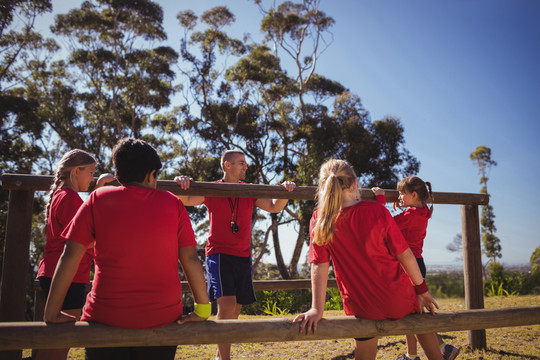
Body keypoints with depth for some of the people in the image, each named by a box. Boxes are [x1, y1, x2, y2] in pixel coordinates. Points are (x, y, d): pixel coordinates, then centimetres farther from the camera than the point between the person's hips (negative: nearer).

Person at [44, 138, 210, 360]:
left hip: (107, 317, 0)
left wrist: (52, 313, 3)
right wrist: (202, 309, 1)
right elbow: (190, 258, -4)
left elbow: (70, 256, -4)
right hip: (163, 317, 1)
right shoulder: (172, 204, -1)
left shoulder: (99, 199, -1)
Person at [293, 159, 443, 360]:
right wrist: (422, 289, 5)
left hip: (363, 307, 0)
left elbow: (319, 265, -14)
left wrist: (317, 309, -11)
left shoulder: (319, 221, -13)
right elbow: (404, 254, -8)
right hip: (399, 298, 0)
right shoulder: (377, 211, -13)